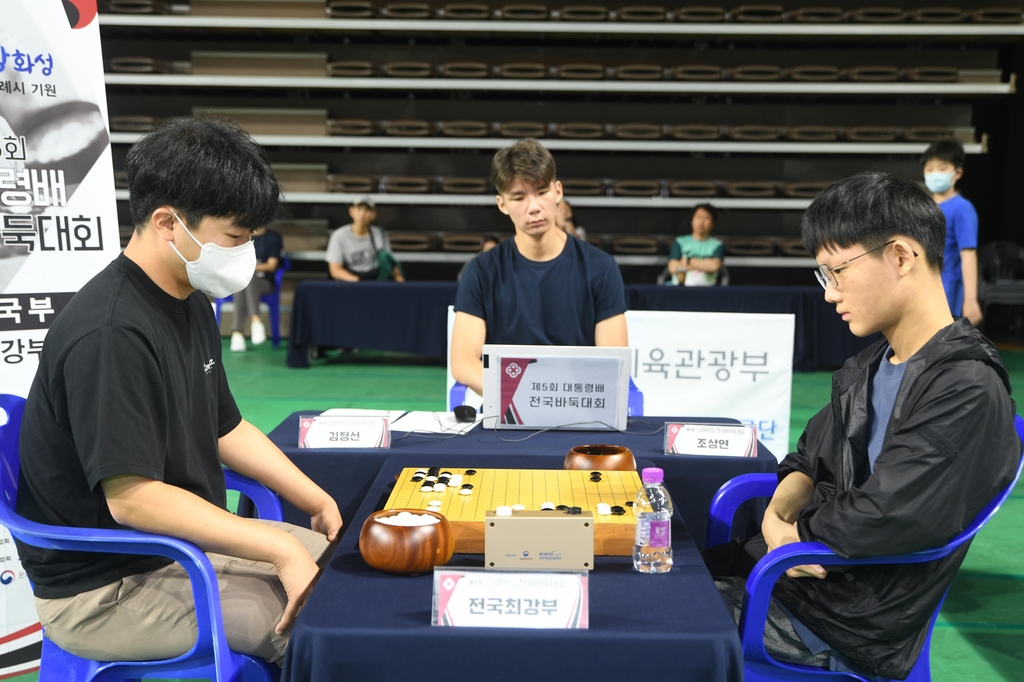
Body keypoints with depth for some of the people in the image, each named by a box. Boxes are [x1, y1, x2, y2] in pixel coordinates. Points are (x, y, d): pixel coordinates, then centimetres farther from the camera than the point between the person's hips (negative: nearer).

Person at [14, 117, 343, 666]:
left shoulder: (190, 305, 6)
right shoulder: (110, 334, -26)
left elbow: (225, 428, 12)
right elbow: (132, 498, -28)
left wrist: (319, 502, 4)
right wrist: (282, 549, -25)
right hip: (103, 589, -9)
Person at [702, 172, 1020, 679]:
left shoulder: (967, 393, -22)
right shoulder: (867, 367, 7)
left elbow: (880, 520, -28)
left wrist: (794, 533, -10)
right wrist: (777, 516, -8)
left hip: (850, 619, -8)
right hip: (800, 562, 8)